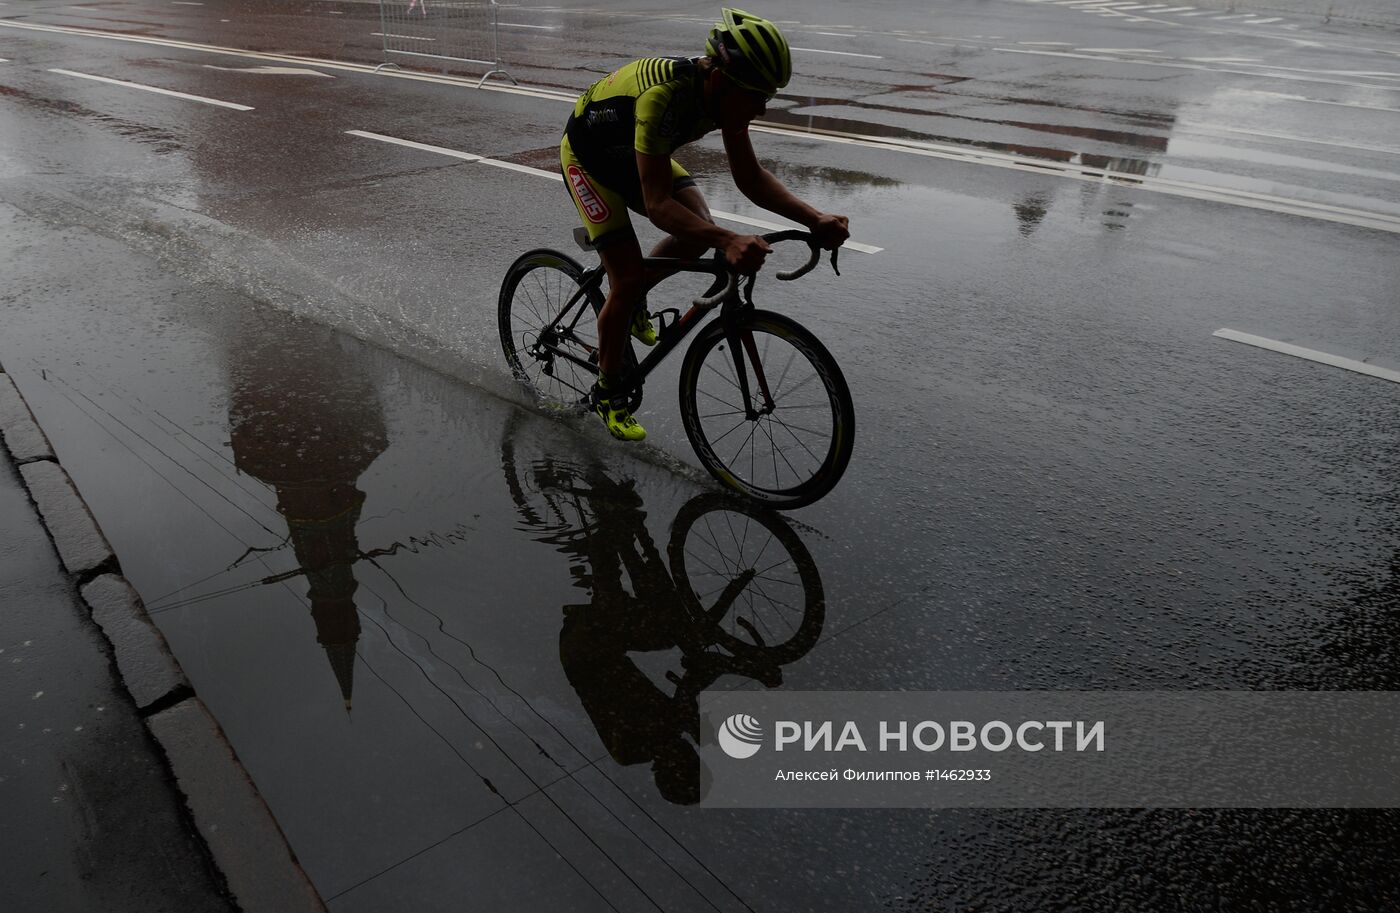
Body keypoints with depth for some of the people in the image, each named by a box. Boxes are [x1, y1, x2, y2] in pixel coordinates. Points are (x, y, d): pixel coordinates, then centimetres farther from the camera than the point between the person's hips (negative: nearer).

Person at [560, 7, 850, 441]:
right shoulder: (664, 96, -41)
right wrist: (729, 242, -57)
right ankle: (607, 392, 7)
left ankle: (634, 299, 13)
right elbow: (658, 205, -44)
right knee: (628, 278, -14)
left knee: (699, 231, -15)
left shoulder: (724, 90, -19)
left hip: (633, 153, 7)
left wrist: (814, 219, -27)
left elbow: (750, 177, -14)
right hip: (589, 156, -6)